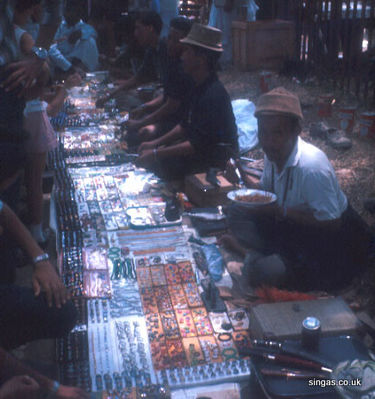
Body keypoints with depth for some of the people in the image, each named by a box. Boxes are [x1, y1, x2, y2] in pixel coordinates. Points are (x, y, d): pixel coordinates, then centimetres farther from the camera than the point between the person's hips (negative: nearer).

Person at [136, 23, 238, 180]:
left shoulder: (213, 95, -26)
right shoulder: (200, 86, 7)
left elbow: (198, 145, -27)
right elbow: (185, 126, 16)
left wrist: (155, 154, -23)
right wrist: (156, 143, 6)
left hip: (216, 156, -10)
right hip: (199, 145, 10)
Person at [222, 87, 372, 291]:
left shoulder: (311, 166, -33)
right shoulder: (273, 155, -6)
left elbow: (331, 223, -30)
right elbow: (266, 190, 11)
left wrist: (281, 210, -31)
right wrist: (244, 178, -10)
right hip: (294, 224, 8)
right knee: (238, 212, -5)